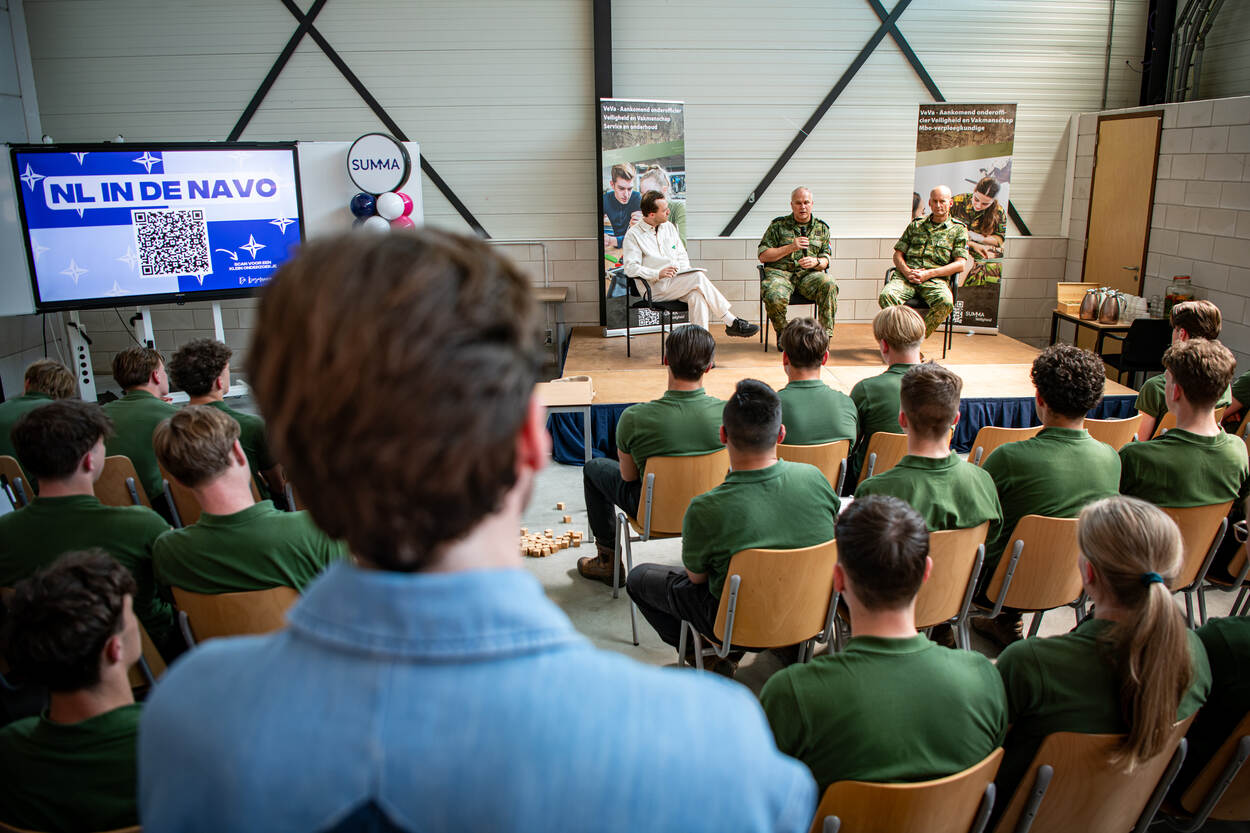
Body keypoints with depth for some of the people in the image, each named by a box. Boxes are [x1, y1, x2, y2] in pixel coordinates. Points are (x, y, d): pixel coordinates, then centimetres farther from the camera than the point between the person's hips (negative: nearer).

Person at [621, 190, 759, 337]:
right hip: (657, 288, -5)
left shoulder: (668, 227, 17)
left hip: (678, 283, 5)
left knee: (697, 296, -31)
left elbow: (682, 256, 20)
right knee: (699, 277, -27)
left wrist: (685, 276, 0)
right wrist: (658, 274, -22)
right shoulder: (633, 234, -2)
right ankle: (732, 322, -21)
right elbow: (630, 268, -10)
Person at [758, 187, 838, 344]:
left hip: (809, 274, 2)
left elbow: (826, 259, 15)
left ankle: (825, 334, -22)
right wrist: (790, 247, -8)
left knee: (830, 285, -31)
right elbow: (763, 256, 2)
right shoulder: (778, 225, 8)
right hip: (780, 272, -2)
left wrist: (816, 262, -11)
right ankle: (782, 333, -4)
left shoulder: (821, 228, 16)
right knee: (774, 297, -35)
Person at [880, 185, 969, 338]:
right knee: (886, 295, -32)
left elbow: (960, 264, 3)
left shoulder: (958, 229, 13)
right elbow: (898, 254, 19)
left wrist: (929, 274, -9)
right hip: (906, 276, 2)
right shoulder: (915, 225, 21)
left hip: (935, 279, -2)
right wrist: (907, 272, -4)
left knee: (945, 302, -36)